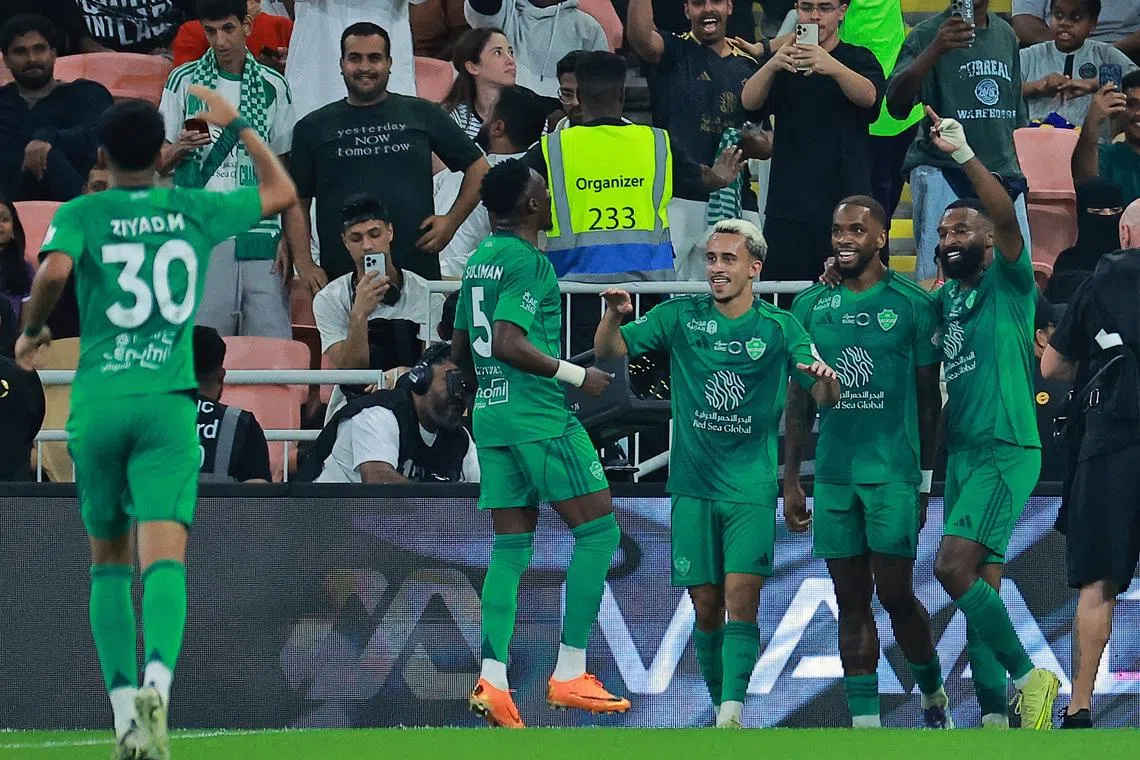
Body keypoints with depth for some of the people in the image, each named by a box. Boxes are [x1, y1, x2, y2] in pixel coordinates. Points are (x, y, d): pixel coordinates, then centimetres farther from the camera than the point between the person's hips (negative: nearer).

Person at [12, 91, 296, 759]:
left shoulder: (81, 215, 2)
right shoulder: (194, 209, 8)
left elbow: (54, 270, -18)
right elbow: (282, 193, 23)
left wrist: (33, 333, 0)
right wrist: (236, 124, 32)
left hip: (97, 404, 0)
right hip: (168, 403, 0)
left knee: (109, 559, 15)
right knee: (164, 556, -12)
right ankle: (157, 682, -38)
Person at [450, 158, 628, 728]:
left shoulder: (480, 259, 14)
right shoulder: (529, 262, -12)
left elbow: (461, 351, 20)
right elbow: (508, 344, -22)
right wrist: (578, 376, -15)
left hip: (491, 417, 9)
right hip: (540, 417, -9)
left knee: (511, 547, 7)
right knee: (599, 530, -2)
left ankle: (493, 680, -5)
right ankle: (569, 674, -5)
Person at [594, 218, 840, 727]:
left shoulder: (779, 327, 1)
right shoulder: (680, 317, 4)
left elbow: (825, 398, 0)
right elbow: (608, 351, 3)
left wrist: (825, 379, -25)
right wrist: (614, 316, -19)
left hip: (751, 488, -2)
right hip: (693, 485, 2)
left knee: (742, 598, -16)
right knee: (706, 605, 3)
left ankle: (733, 712, -24)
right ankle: (721, 704, 17)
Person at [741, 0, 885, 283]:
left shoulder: (859, 60, 7)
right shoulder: (783, 62, 13)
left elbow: (868, 96, -16)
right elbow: (749, 101, -6)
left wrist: (833, 67, -38)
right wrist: (772, 65, -28)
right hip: (789, 205, 2)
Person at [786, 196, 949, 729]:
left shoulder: (913, 304, -1)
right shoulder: (811, 306, 8)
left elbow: (929, 399, 2)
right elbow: (799, 401, 13)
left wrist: (924, 481, 1)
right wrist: (790, 482, 9)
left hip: (894, 472, -3)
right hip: (833, 474, 3)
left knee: (895, 593, -4)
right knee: (851, 599, 4)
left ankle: (934, 694, 19)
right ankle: (864, 721, 6)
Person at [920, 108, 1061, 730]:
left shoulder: (1007, 283, -5)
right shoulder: (945, 299, 15)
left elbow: (1006, 217, -22)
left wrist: (963, 154, -32)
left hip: (1006, 451, -8)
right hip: (962, 451, 8)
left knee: (954, 567, -19)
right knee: (980, 584, 6)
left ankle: (1027, 677, -9)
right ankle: (994, 714, 8)